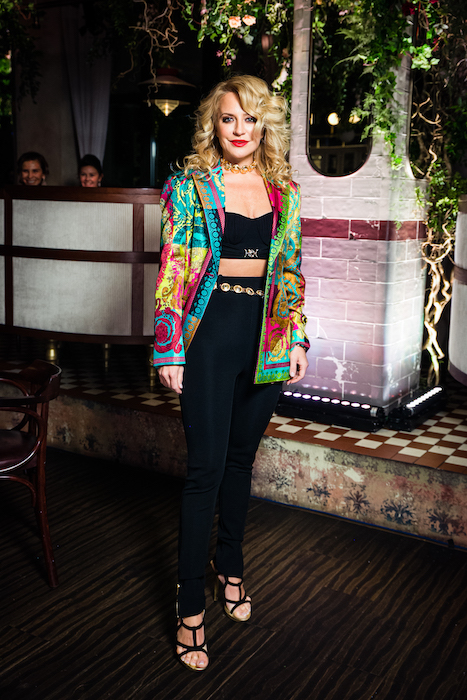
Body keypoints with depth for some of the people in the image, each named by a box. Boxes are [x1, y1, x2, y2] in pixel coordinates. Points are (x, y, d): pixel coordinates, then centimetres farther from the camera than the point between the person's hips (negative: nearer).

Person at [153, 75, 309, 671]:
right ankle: (190, 605, 9)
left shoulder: (284, 190, 11)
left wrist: (297, 338, 8)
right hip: (211, 331, -4)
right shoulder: (189, 186, -1)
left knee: (241, 457, 14)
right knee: (206, 465, -4)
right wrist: (169, 350, -9)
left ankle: (230, 566, 35)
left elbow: (290, 269, 14)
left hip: (266, 336, 4)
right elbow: (171, 271, -5)